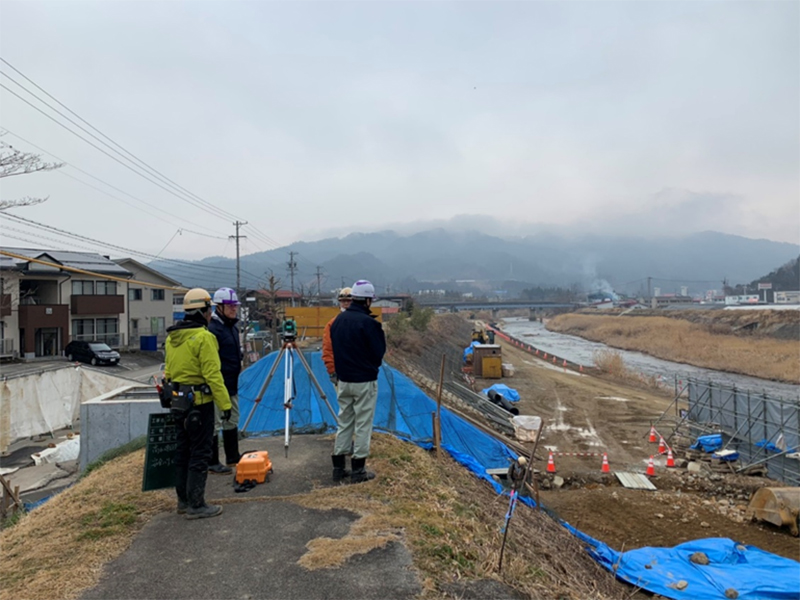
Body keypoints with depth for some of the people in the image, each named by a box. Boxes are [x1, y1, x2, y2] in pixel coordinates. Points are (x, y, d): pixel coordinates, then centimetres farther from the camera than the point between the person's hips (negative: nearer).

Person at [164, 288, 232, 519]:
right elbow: (212, 375, -20)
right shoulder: (204, 337, -17)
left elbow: (168, 371, 16)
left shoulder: (171, 337, 10)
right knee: (199, 454, -1)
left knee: (183, 451, 16)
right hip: (199, 402, -9)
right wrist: (225, 404, -16)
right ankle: (196, 505, 5)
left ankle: (183, 500, 26)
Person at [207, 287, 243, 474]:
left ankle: (233, 456, 29)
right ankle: (212, 463, 9)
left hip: (232, 385, 10)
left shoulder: (233, 327, 13)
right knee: (214, 424, -1)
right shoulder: (213, 329, -17)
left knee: (232, 421, 17)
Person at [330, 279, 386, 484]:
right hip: (364, 381, -6)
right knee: (363, 425, 4)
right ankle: (358, 470, 10)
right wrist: (379, 331, 4)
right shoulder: (368, 322, -17)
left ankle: (338, 467, 21)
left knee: (343, 422, 15)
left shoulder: (338, 320, 4)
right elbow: (379, 352, -10)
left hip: (343, 380, 7)